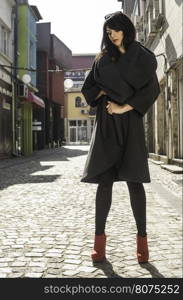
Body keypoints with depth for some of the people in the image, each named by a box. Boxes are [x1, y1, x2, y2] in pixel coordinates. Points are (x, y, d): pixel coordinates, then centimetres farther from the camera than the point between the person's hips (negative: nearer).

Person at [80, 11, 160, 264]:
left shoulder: (142, 56, 6)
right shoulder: (102, 58, 16)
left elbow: (152, 89, -5)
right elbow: (88, 88, 17)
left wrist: (124, 107, -13)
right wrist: (104, 94, -4)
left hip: (130, 122, -2)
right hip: (106, 123, 3)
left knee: (133, 180, -7)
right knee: (104, 180, -3)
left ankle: (142, 238, 1)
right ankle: (99, 238, 0)